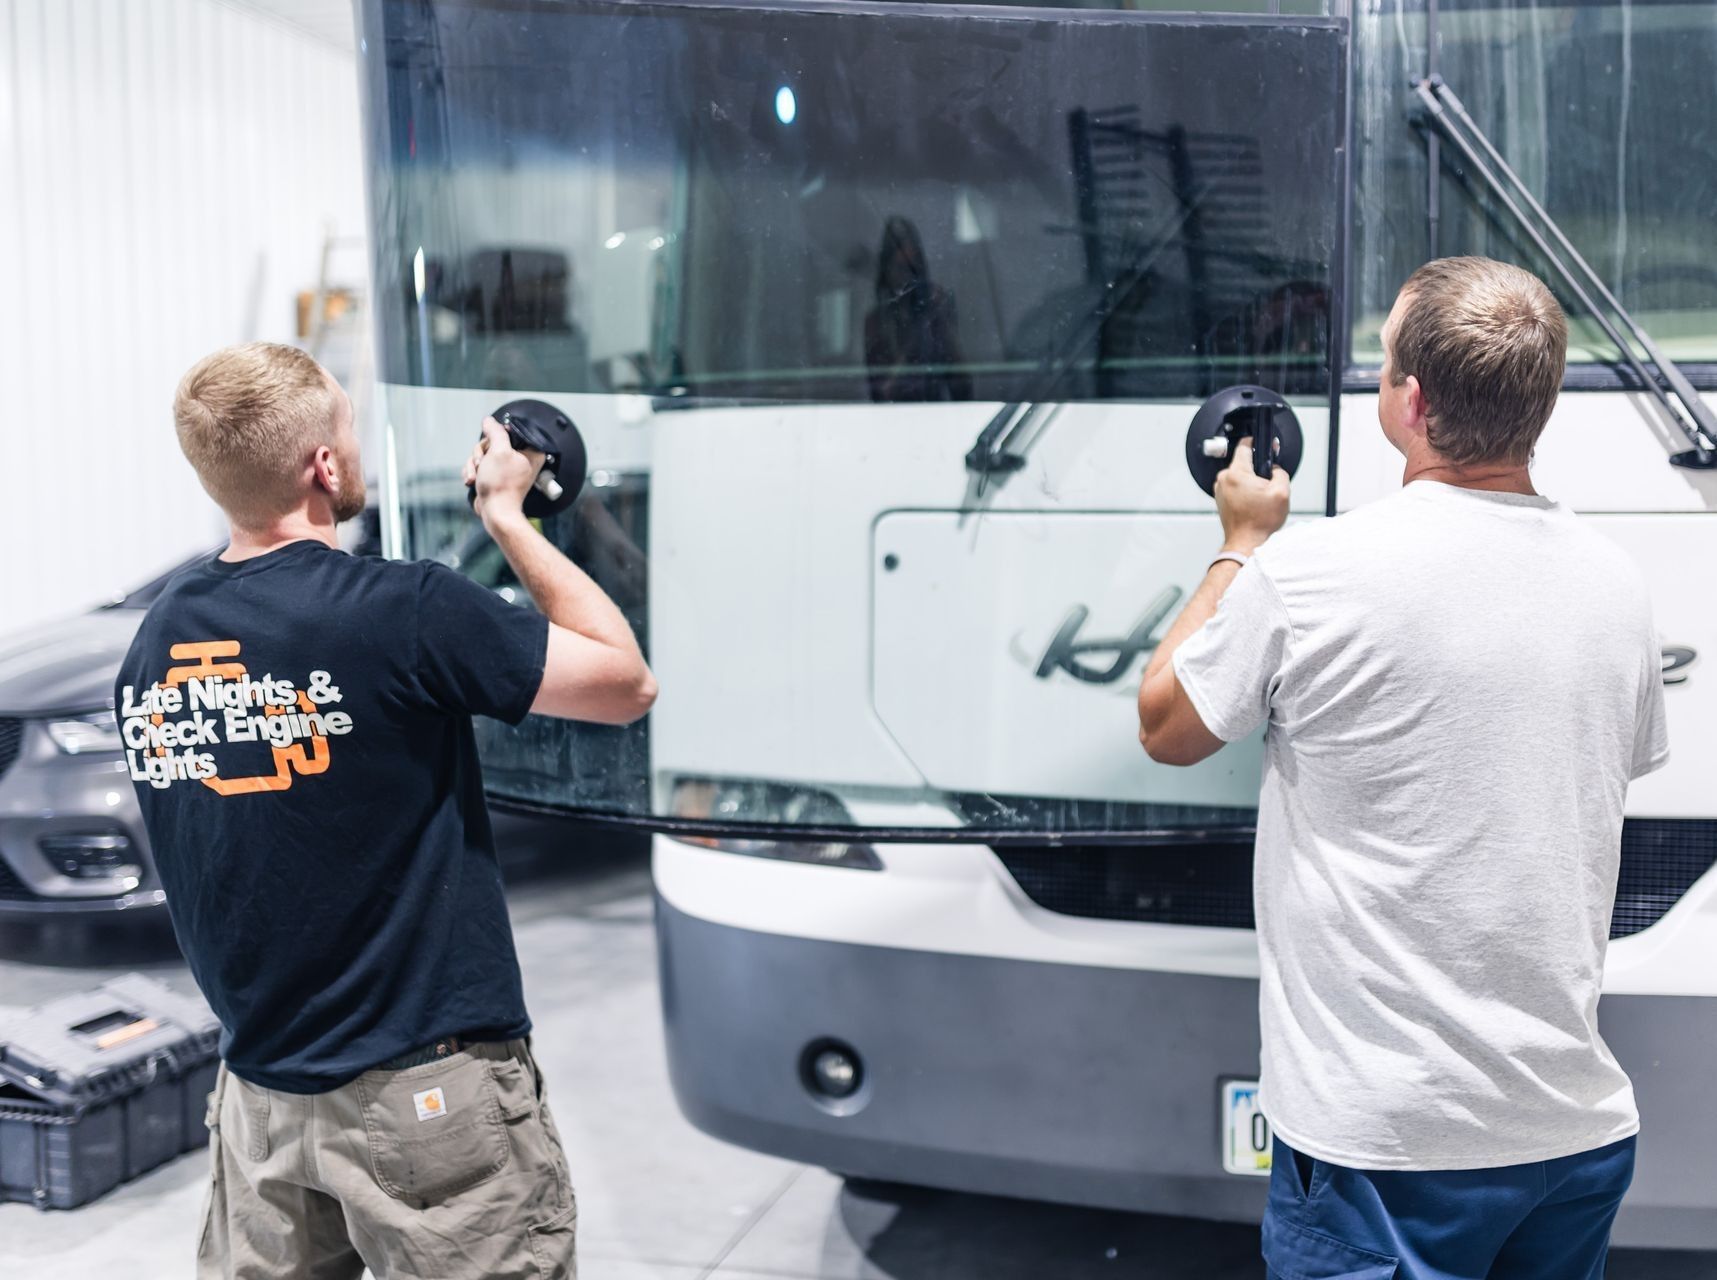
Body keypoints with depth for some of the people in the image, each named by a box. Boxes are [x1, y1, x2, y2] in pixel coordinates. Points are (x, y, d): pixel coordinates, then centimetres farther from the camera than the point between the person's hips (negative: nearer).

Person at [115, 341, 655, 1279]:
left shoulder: (154, 638, 3)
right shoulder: (402, 611, -19)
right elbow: (627, 683, -8)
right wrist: (506, 515, -1)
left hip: (257, 1093, 7)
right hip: (428, 1095, -6)